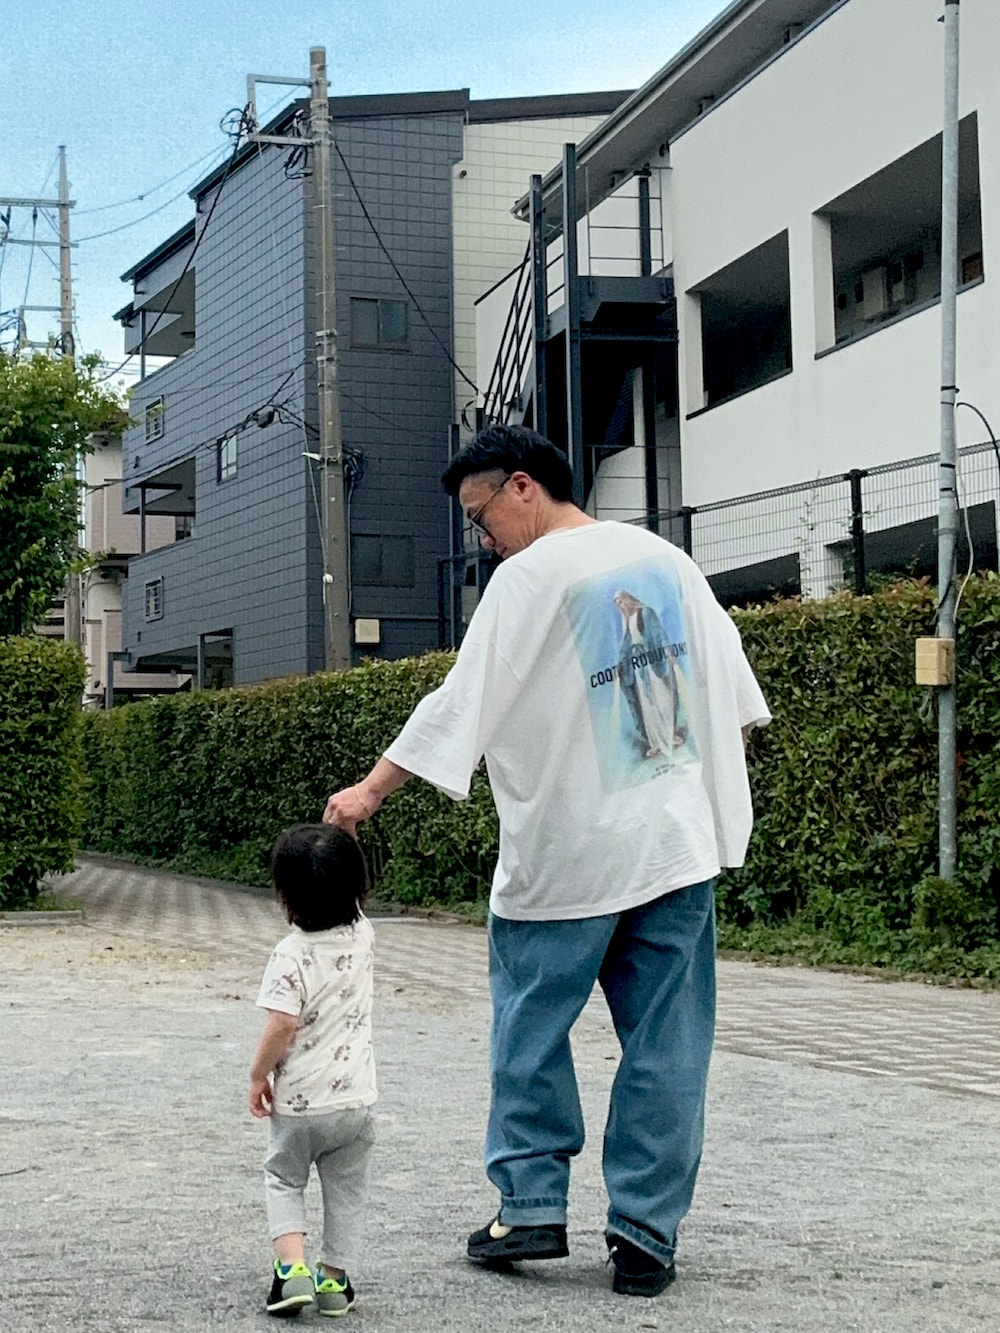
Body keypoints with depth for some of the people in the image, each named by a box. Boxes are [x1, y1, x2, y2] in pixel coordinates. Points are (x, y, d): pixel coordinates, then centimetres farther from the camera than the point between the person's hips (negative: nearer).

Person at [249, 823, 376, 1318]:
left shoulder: (292, 954, -19)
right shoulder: (361, 935, -3)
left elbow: (282, 1025, -24)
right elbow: (352, 897, 20)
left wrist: (259, 1074, -11)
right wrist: (336, 848, 10)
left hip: (298, 1098, -4)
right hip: (355, 1095, 4)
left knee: (283, 1180, 15)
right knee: (345, 1190, 16)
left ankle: (292, 1266, -1)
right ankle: (334, 1279, 20)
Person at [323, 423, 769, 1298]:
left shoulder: (531, 577, -9)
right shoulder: (665, 560, 10)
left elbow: (461, 703, -12)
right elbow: (734, 692, 15)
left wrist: (370, 791, -8)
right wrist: (713, 790, 25)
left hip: (566, 855, -5)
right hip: (679, 841, 5)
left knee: (532, 1028, 10)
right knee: (665, 1043, 5)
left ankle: (532, 1206, 12)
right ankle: (645, 1235, 8)